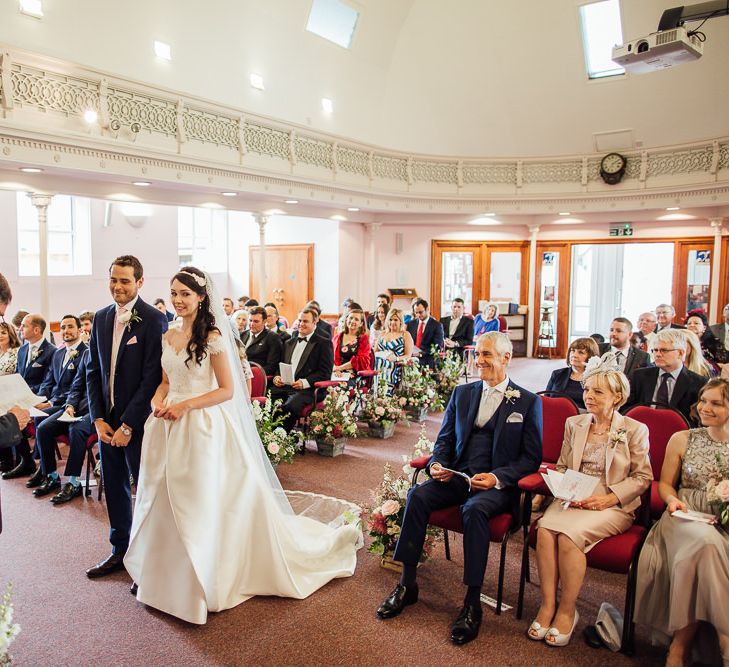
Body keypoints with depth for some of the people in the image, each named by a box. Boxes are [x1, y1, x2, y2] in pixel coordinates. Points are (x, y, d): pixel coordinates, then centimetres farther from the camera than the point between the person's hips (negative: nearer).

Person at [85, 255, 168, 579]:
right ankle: (120, 550, 35)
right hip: (107, 420, 6)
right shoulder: (101, 318, 7)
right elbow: (93, 371, 10)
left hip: (138, 421, -6)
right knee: (114, 486, 17)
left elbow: (153, 377, -16)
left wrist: (128, 425, -15)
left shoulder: (154, 320, -13)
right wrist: (98, 418, 1)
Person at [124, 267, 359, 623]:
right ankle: (170, 576, 31)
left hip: (203, 428, -6)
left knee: (201, 506, 4)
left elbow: (227, 390, -11)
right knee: (166, 502, 12)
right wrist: (157, 401, -3)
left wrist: (185, 406, -18)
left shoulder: (213, 337, -11)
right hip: (170, 430, 6)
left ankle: (204, 582, 23)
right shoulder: (169, 336, 9)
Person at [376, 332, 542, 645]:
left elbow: (532, 457, -1)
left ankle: (472, 602, -22)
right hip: (457, 476, 4)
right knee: (418, 495, -22)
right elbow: (444, 439, 16)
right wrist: (436, 464, -6)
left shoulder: (529, 402, 3)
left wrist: (497, 477, -17)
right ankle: (407, 584, -11)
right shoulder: (462, 393, 15)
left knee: (474, 509, -34)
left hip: (498, 484, -4)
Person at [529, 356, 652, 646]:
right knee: (545, 529, -27)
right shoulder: (574, 424, 14)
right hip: (573, 499, 4)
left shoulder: (634, 430, 2)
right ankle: (547, 605, -17)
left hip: (612, 505, -4)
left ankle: (567, 610, -12)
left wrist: (608, 498, -12)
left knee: (569, 533, -30)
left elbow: (642, 477, 1)